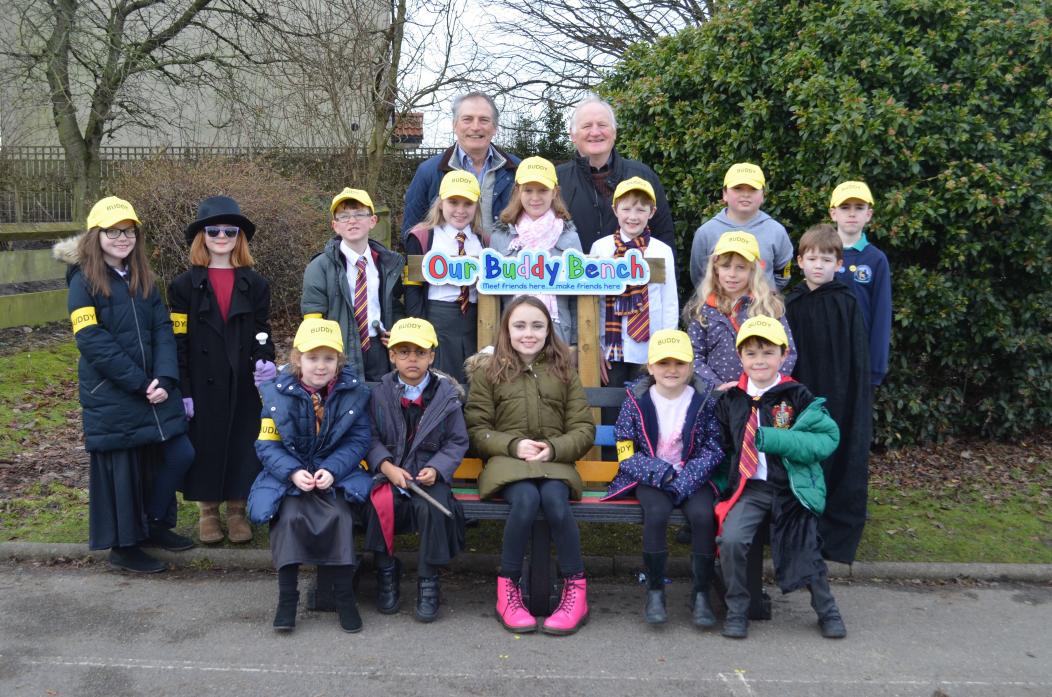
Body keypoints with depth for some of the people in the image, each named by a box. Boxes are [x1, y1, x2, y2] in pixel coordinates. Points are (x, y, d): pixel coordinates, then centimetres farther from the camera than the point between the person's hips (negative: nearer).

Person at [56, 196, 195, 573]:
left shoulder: (142, 279, 10)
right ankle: (124, 546, 20)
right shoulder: (84, 282, -8)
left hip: (154, 390, 6)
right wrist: (140, 384, -18)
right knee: (120, 470, 4)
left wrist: (164, 379, -12)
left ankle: (154, 524, 26)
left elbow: (163, 330, 3)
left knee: (179, 454, 5)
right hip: (110, 396, -6)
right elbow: (94, 342, -16)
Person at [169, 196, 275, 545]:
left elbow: (262, 331, 6)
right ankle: (207, 511, 22)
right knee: (206, 443, 6)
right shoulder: (184, 285, 0)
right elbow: (179, 342, -2)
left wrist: (265, 360, -15)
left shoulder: (254, 284, 5)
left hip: (244, 383, 1)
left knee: (242, 442, 6)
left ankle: (237, 509, 21)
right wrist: (183, 390, -7)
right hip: (203, 383, -1)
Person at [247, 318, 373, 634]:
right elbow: (267, 444, -2)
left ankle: (343, 593, -10)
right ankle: (287, 595, -11)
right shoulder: (278, 392, -3)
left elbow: (359, 440, -3)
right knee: (290, 515, -27)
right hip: (291, 474, 0)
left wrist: (333, 469, -19)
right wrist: (293, 472, -19)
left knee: (340, 514, -27)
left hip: (337, 473, 0)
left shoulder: (354, 392, -3)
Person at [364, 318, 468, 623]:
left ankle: (428, 581, -11)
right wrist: (387, 467, -14)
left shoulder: (446, 394, 3)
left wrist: (436, 469, -12)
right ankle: (386, 570, -4)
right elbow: (372, 438, 3)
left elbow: (457, 442, 4)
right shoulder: (381, 393, 6)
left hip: (429, 474, -1)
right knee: (381, 503, -30)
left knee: (432, 506, -31)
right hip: (390, 472, 1)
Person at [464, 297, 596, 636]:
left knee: (554, 498, -34)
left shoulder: (563, 370, 16)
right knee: (526, 498, -34)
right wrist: (514, 445, -12)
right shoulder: (487, 372, 12)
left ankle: (576, 591, -21)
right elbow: (476, 430, 6)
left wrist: (553, 448, -11)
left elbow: (584, 429, 9)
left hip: (555, 460, 1)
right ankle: (506, 590, -19)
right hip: (506, 461, -1)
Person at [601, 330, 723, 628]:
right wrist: (661, 473, -16)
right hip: (650, 478, 0)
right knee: (657, 512, -31)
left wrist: (683, 480, -15)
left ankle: (701, 594, -12)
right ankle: (654, 591, -13)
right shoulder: (636, 401, 1)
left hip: (692, 477, 1)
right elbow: (626, 452, -1)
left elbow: (713, 449, -1)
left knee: (703, 515, -29)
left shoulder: (705, 400, 2)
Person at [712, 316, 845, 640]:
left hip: (791, 489, -1)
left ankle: (826, 610, 37)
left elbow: (827, 439, -15)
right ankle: (737, 611, 0)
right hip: (748, 488, 1)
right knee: (731, 540, -22)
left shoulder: (798, 397, -5)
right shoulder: (731, 400, 5)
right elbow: (723, 447, 15)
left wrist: (771, 439, -24)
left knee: (805, 551, 8)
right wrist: (722, 483, 1)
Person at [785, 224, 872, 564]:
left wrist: (858, 402, -6)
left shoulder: (847, 304, -2)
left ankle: (838, 536, 15)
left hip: (840, 397, -2)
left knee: (842, 462, 2)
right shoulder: (792, 304, 4)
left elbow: (859, 358, -2)